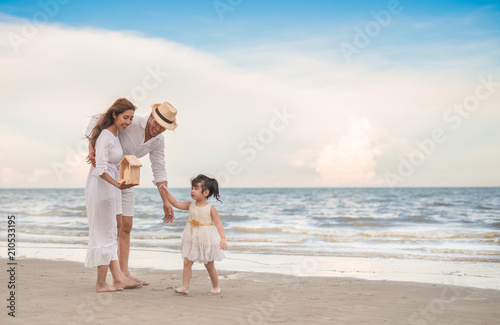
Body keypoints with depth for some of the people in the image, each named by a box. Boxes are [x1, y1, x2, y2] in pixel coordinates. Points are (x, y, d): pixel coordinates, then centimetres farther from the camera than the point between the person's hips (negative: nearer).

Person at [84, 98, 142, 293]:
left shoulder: (114, 135, 12)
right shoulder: (106, 136, -17)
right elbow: (101, 169, -23)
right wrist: (117, 185, -34)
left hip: (107, 187, 10)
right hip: (101, 187, -10)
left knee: (109, 234, 12)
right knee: (104, 234, -3)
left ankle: (118, 278, 18)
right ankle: (101, 284, 5)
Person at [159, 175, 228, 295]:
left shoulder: (210, 209, -12)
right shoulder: (190, 206, 2)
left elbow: (218, 224, -14)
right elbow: (176, 204, 3)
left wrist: (223, 238, -24)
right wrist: (167, 193, -6)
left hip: (206, 241, -4)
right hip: (192, 240, 4)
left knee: (209, 266, 8)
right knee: (187, 262, -4)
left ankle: (216, 287, 26)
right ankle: (185, 287, 0)